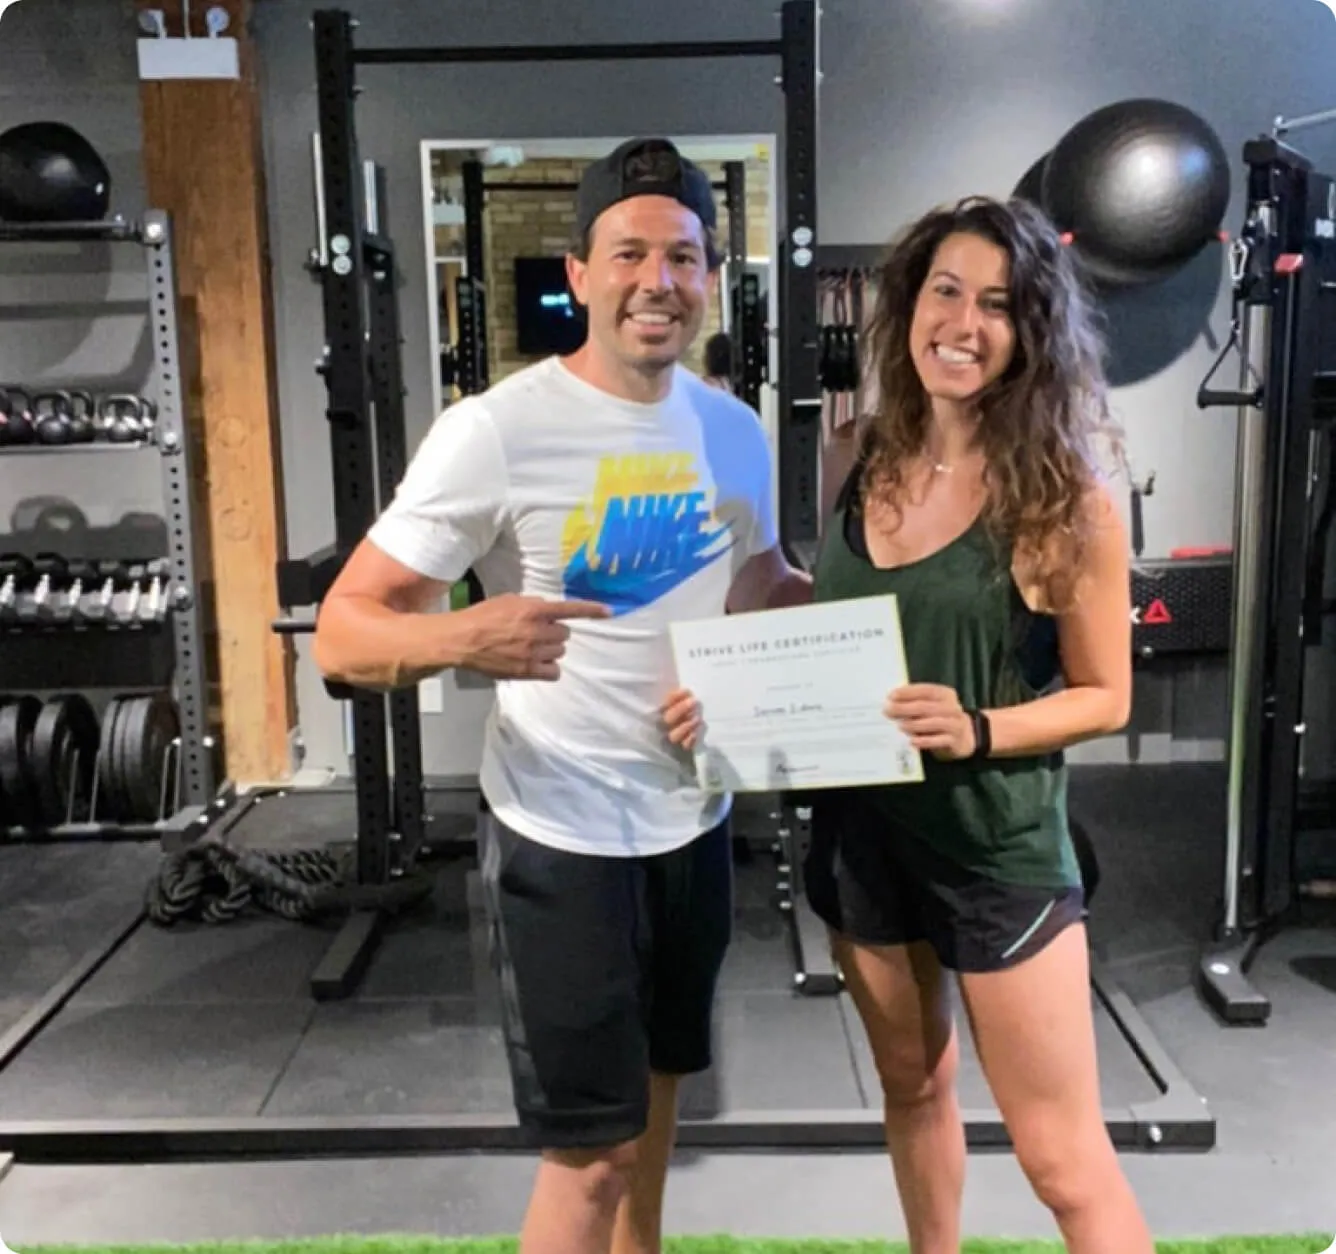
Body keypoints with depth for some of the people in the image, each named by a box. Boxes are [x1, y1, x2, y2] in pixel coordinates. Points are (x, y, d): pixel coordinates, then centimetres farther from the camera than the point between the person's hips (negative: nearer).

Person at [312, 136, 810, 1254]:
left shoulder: (734, 431, 0)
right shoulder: (496, 433, -18)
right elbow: (344, 631, -18)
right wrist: (462, 638, -39)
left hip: (694, 817, 6)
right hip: (563, 832, -6)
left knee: (654, 1092, 25)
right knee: (593, 1146, 5)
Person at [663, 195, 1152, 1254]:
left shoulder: (1063, 500, -15)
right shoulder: (865, 463, -1)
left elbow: (1105, 696, -9)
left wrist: (978, 731, -26)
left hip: (998, 846, -5)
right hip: (863, 829, 5)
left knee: (1067, 1163, 5)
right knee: (913, 1084, 26)